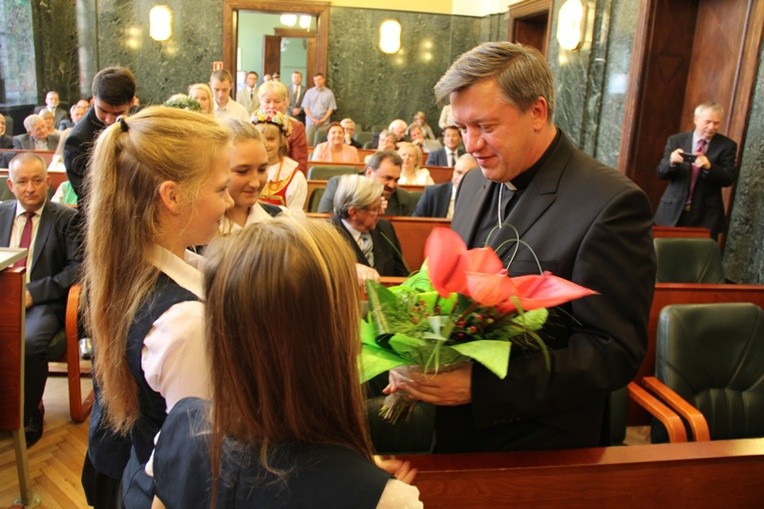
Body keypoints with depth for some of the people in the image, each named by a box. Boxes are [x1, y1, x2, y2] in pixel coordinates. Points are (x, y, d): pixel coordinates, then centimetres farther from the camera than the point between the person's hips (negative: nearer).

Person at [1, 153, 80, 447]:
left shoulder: (67, 219, 4)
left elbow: (78, 266, -5)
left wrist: (33, 292, -14)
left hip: (43, 303, -3)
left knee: (29, 341, -33)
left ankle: (29, 417, -10)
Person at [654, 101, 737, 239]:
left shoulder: (727, 145, 2)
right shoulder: (676, 140, 4)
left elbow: (729, 179, -6)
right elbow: (661, 173, 1)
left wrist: (709, 167, -25)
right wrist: (671, 162, -22)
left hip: (706, 215, -1)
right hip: (673, 212, 1)